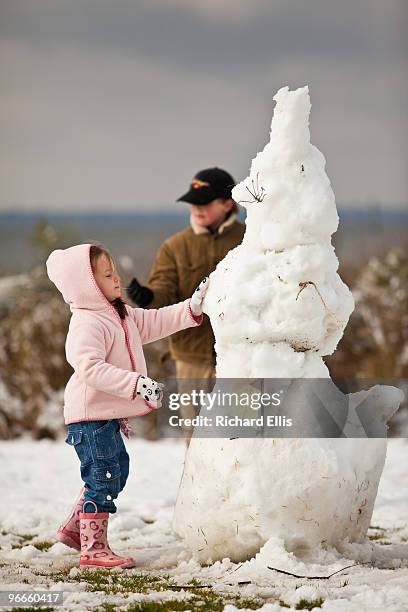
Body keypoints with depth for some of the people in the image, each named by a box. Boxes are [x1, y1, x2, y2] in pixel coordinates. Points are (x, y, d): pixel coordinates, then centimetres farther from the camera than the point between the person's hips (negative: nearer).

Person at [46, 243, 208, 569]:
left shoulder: (121, 316, 13)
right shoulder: (87, 325, -21)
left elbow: (156, 322, 18)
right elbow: (91, 368, -33)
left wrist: (193, 306, 7)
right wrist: (137, 383, -37)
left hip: (108, 416, 11)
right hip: (91, 416, -11)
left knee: (117, 471, 20)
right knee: (103, 476, -7)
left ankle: (74, 528, 31)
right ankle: (93, 548, 0)